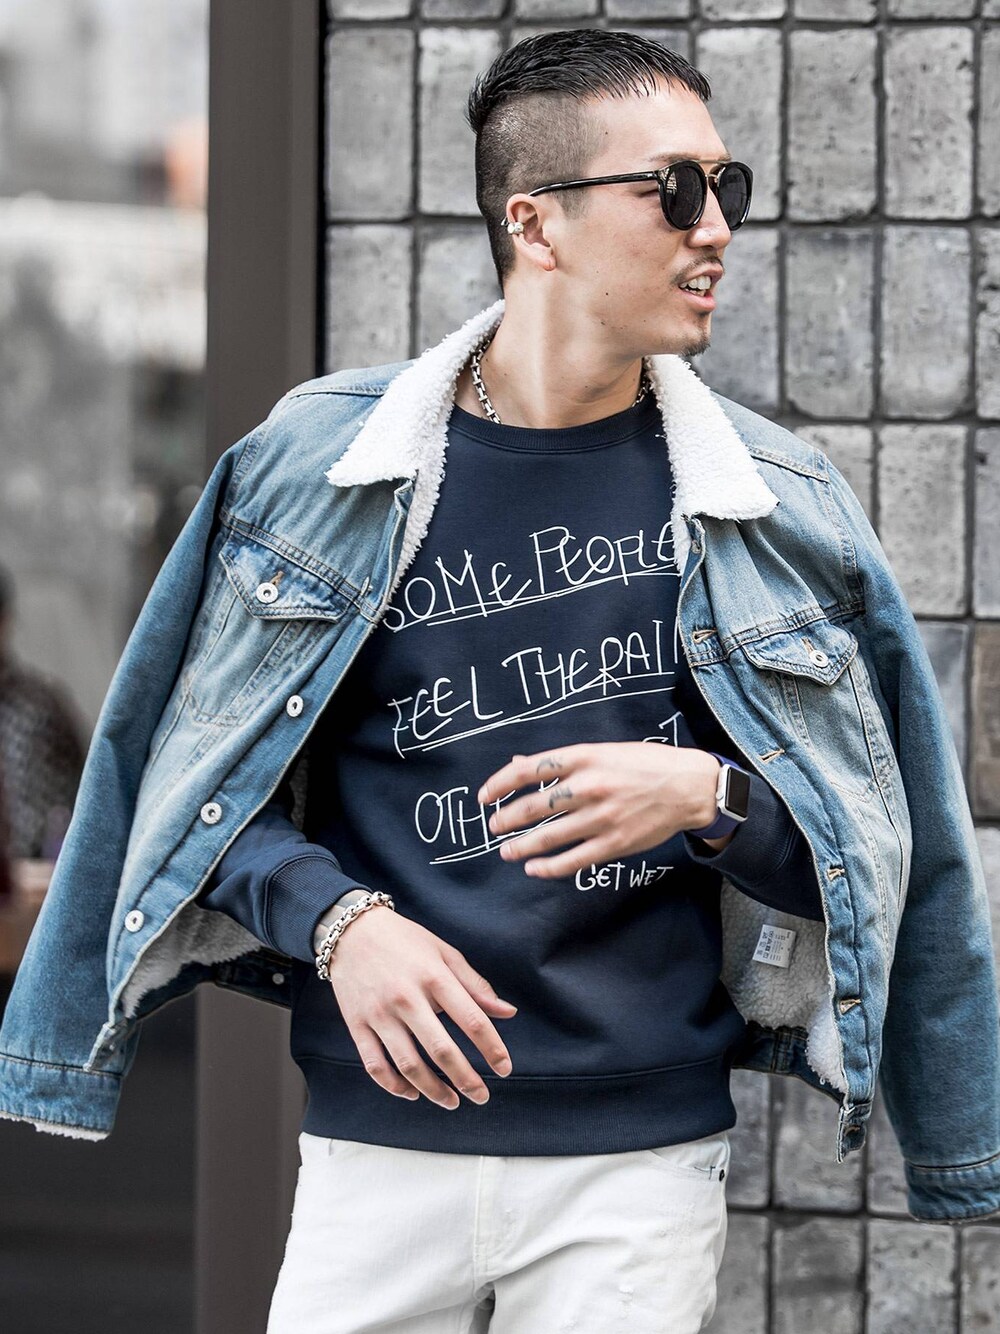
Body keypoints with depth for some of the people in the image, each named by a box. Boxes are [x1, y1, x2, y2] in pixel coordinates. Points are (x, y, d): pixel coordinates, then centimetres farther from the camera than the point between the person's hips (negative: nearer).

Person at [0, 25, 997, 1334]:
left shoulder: (778, 506, 3)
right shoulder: (323, 458, 1)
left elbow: (867, 847, 5)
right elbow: (205, 776, 6)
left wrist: (714, 800, -15)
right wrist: (338, 921, -12)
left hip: (643, 1162, 0)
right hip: (378, 1140, 0)